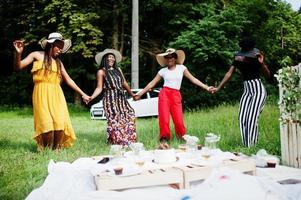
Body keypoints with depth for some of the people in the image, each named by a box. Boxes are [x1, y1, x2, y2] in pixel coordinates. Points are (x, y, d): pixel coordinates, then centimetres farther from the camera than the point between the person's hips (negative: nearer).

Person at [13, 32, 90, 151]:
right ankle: (44, 150, 10)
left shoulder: (58, 62, 17)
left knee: (60, 123, -11)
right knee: (47, 124, -12)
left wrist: (82, 94, 19)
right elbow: (18, 67, 0)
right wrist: (18, 53, -20)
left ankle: (56, 148, 7)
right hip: (42, 94, -3)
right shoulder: (37, 55, 7)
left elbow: (68, 80, 21)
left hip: (56, 95, 3)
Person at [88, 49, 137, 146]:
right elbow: (99, 88, -5)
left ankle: (128, 140, 9)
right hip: (110, 99, -6)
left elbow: (124, 84, 23)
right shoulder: (101, 72, 1)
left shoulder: (118, 70, 16)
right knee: (115, 120, -12)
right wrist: (91, 97, -21)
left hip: (121, 98, 6)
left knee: (129, 115, -2)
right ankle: (117, 141, -3)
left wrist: (132, 94, 29)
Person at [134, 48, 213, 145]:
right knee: (164, 119, -7)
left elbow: (193, 79, 5)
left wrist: (206, 87, -3)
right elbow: (152, 83, 11)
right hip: (164, 94, 1)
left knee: (179, 120, -9)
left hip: (176, 95, 0)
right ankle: (164, 140, 2)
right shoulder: (163, 71, 10)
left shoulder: (181, 68, 9)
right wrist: (140, 93, 7)